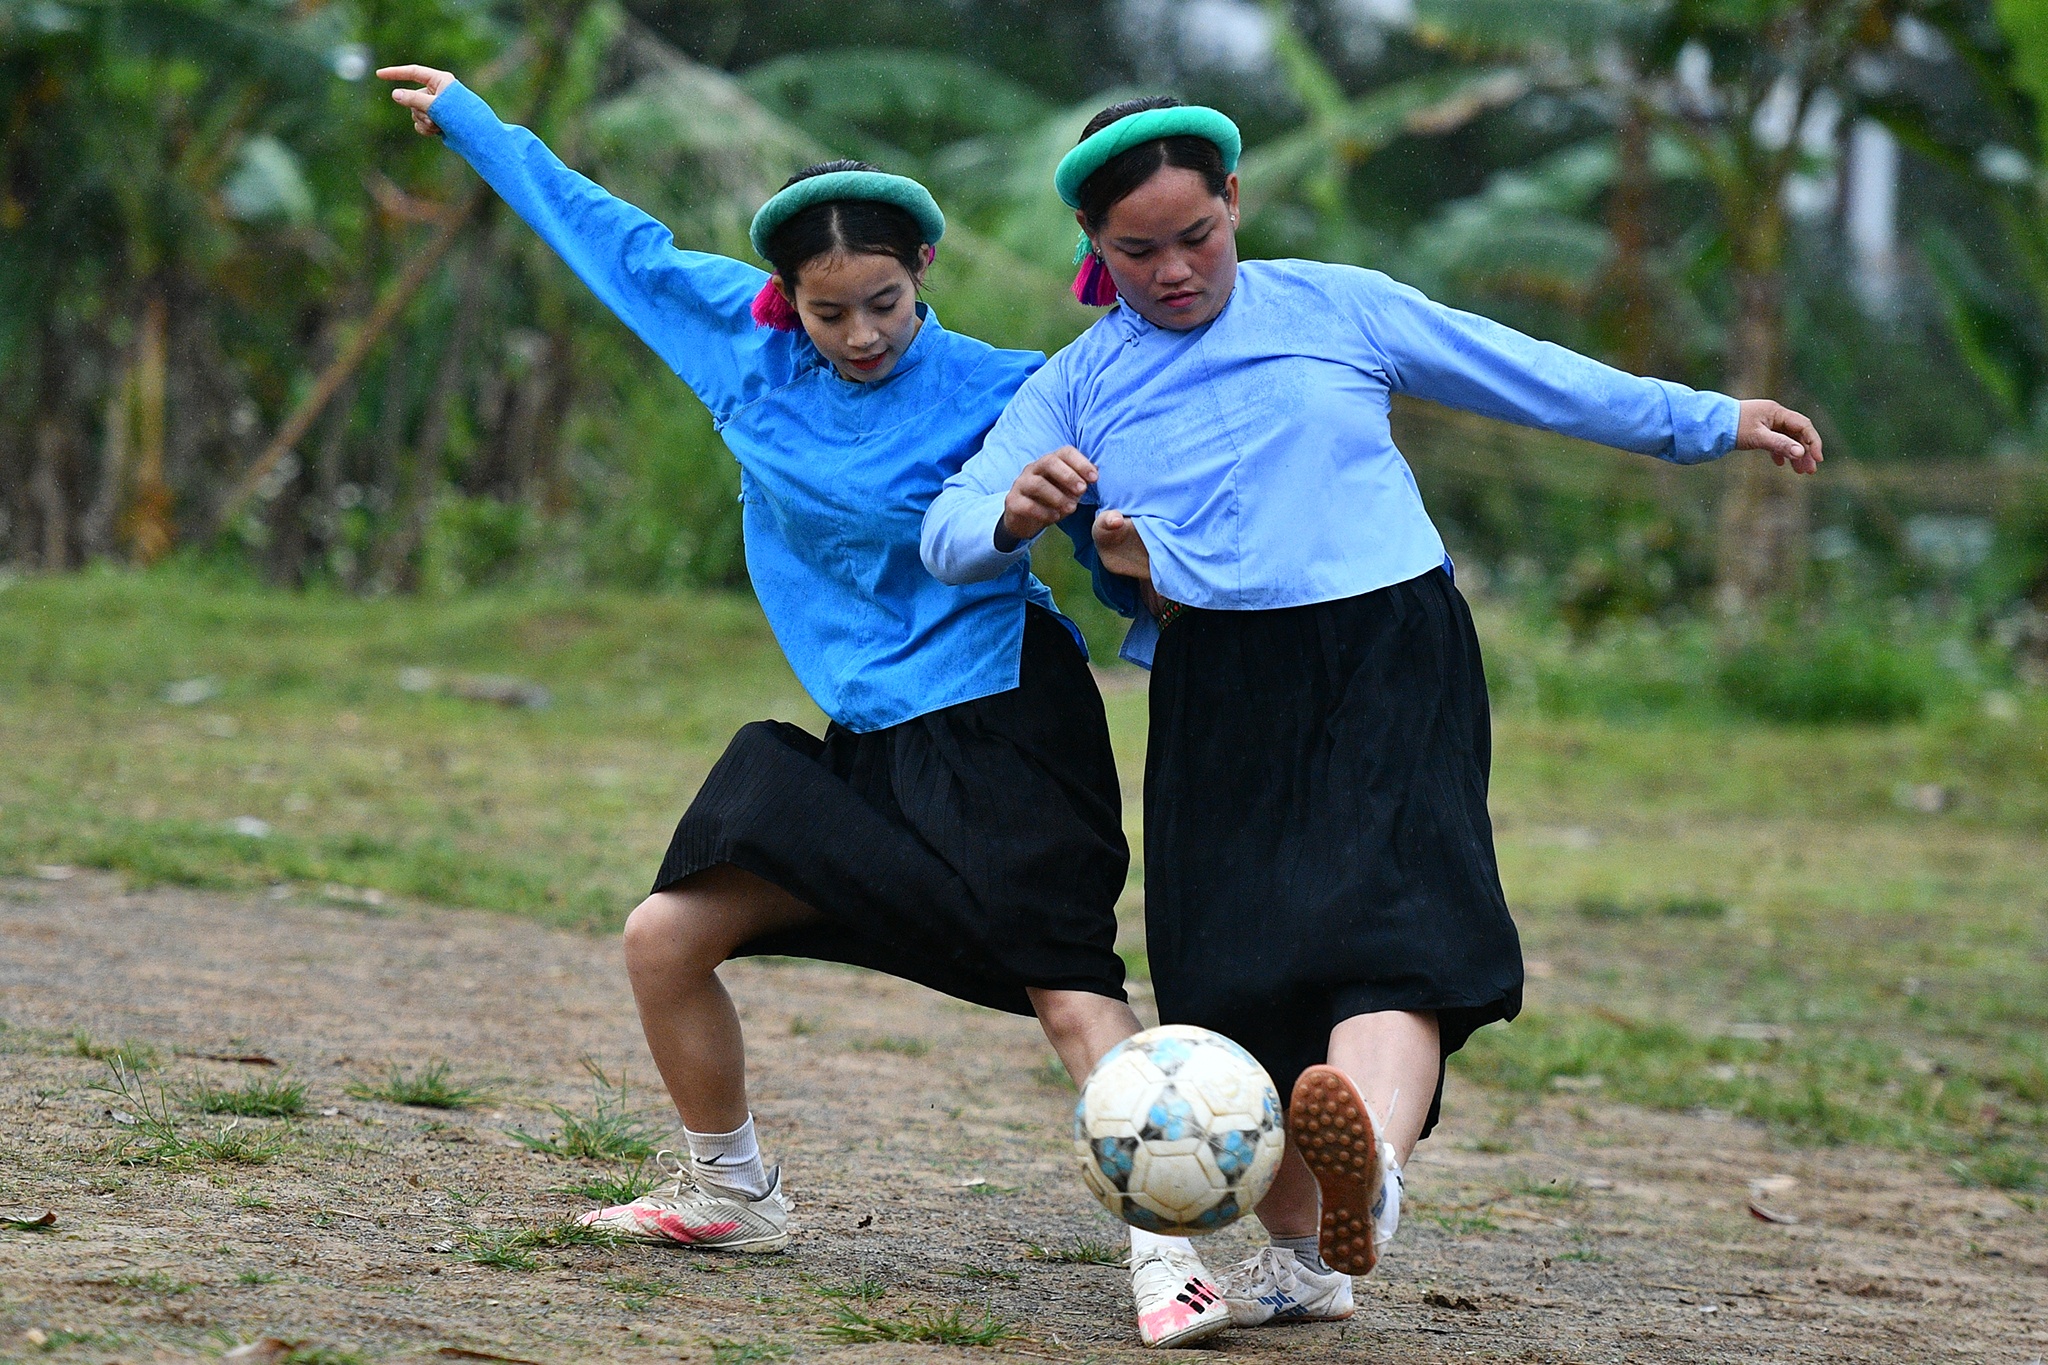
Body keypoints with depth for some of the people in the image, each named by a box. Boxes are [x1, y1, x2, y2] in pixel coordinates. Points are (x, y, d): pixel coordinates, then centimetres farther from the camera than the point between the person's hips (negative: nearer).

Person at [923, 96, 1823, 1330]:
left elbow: (1525, 375, 17)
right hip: (1220, 696, 2)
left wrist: (1707, 422, 16)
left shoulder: (1334, 307, 11)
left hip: (1388, 661, -2)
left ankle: (1370, 1172, -52)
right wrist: (1013, 513, -22)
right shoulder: (1078, 387, 12)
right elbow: (950, 533, 3)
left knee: (1390, 919, -26)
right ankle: (1301, 1255, 13)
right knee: (1240, 975, -5)